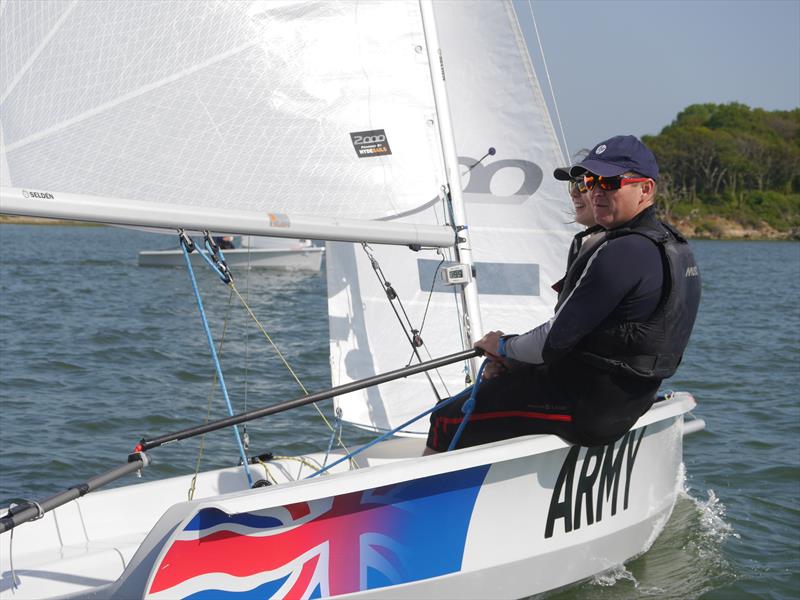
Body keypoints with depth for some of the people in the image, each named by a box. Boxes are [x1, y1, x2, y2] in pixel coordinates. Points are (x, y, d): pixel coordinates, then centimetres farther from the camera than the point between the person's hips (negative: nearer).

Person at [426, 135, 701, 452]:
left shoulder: (622, 253, -24)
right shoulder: (676, 246, 9)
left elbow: (556, 340, -22)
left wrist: (504, 347, -1)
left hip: (588, 410, -11)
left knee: (447, 419, -6)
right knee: (495, 379, 28)